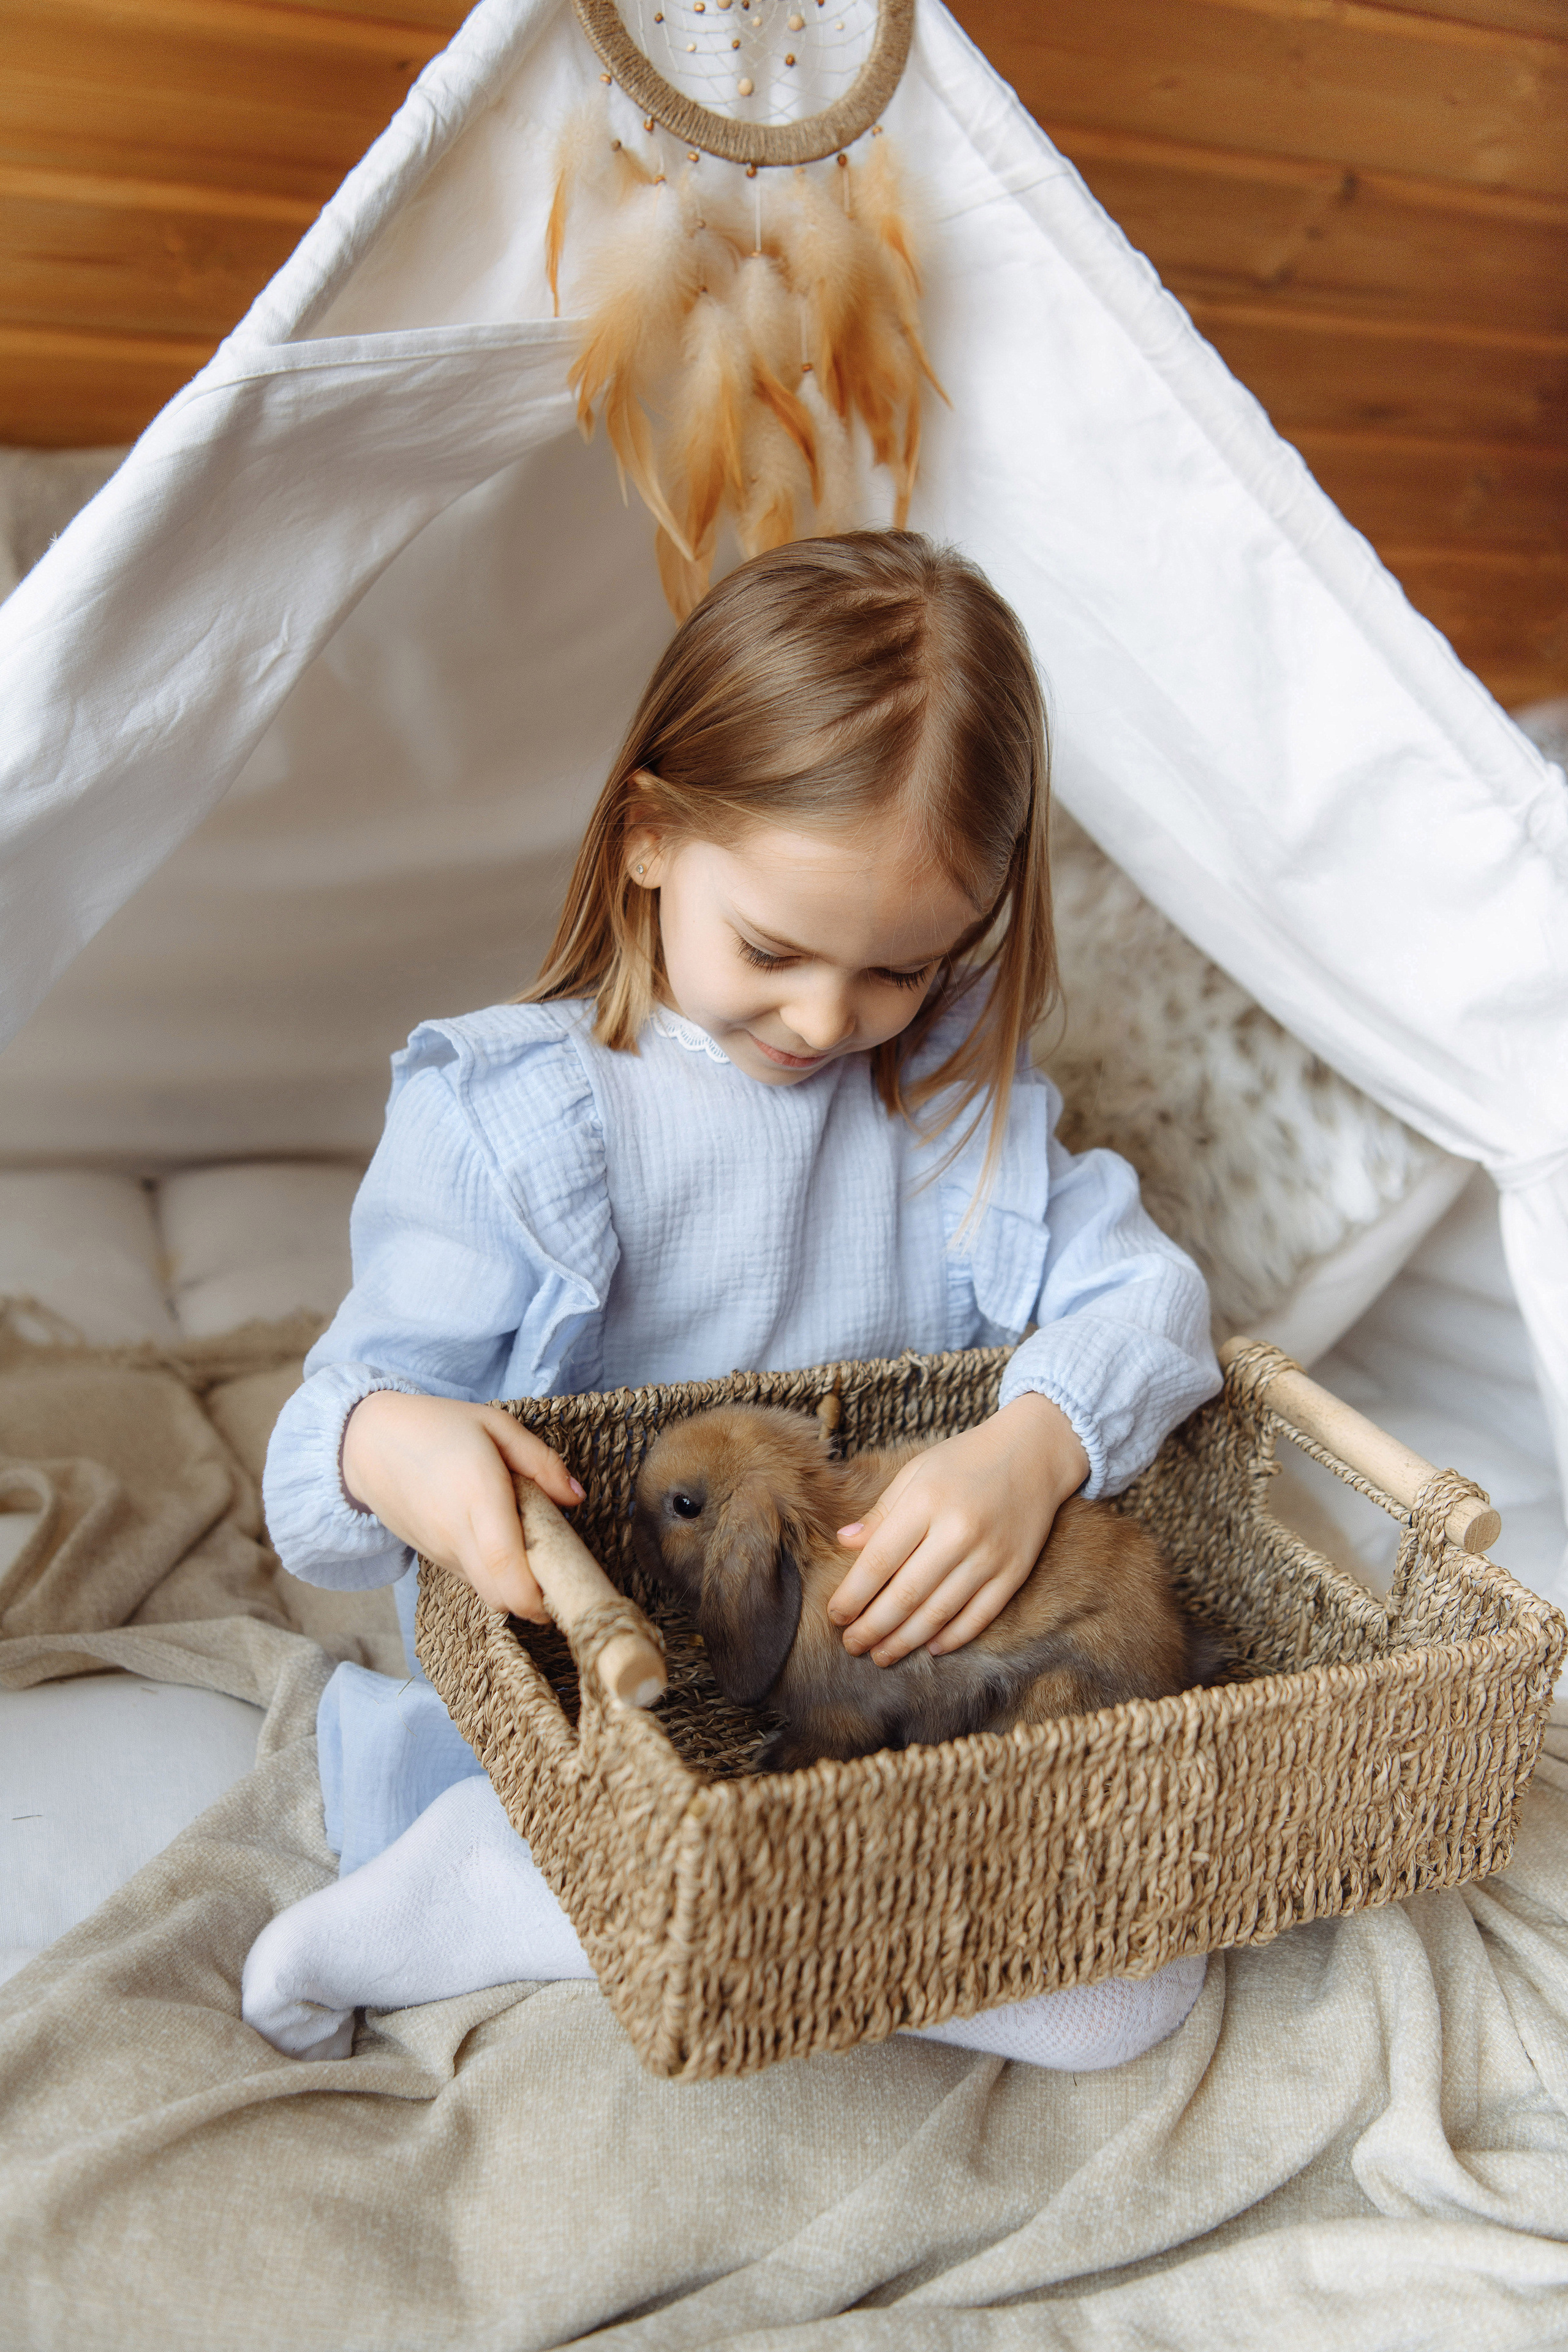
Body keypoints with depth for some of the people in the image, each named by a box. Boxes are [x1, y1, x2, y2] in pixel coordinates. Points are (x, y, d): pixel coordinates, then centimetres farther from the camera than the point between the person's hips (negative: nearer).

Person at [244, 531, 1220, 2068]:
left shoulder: (951, 1092, 1)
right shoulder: (501, 1115, -10)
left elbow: (1140, 1289, -9)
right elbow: (372, 1384, -13)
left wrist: (1035, 1448, -32)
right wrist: (387, 1447, -39)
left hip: (909, 1662, 6)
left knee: (1136, 1979, -12)